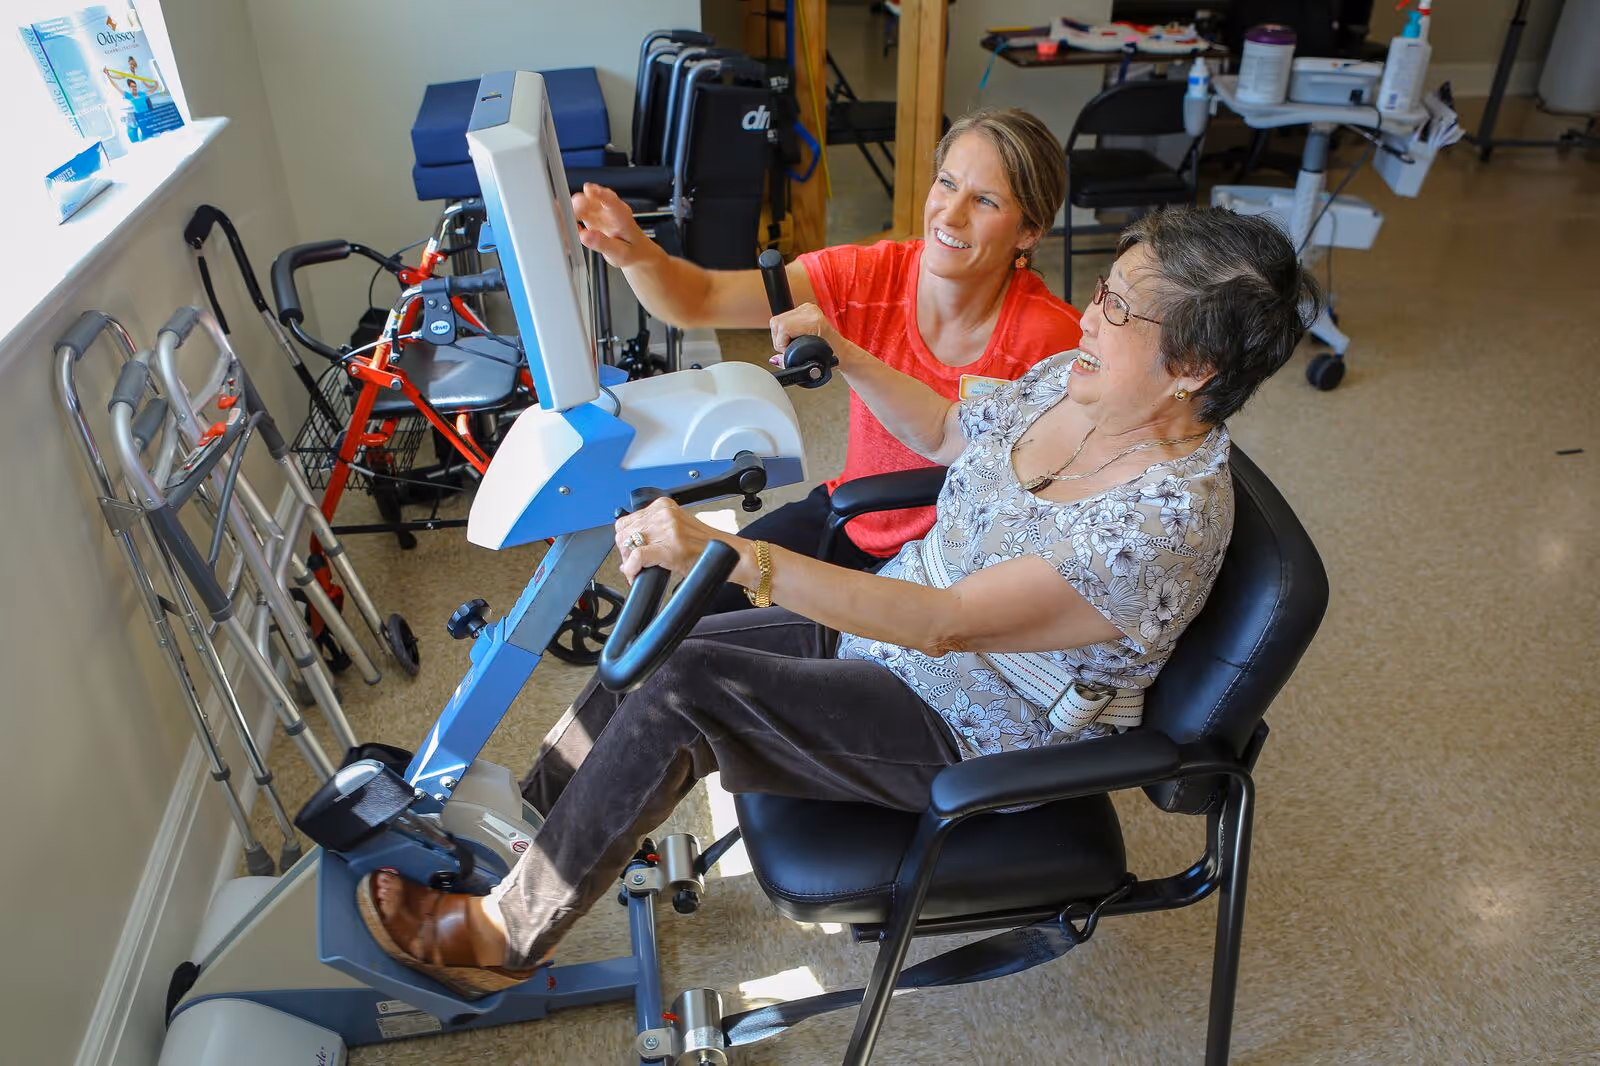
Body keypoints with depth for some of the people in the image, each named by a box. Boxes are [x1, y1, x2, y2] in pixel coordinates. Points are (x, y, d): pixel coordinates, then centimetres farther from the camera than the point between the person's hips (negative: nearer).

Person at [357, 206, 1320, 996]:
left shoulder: (1169, 516, -30)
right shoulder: (1073, 380, -5)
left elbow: (946, 621, -37)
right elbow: (948, 432, 15)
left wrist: (723, 551, -45)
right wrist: (843, 354, 2)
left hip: (974, 731, -8)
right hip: (898, 623, 8)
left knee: (686, 688, -22)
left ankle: (507, 935, -2)